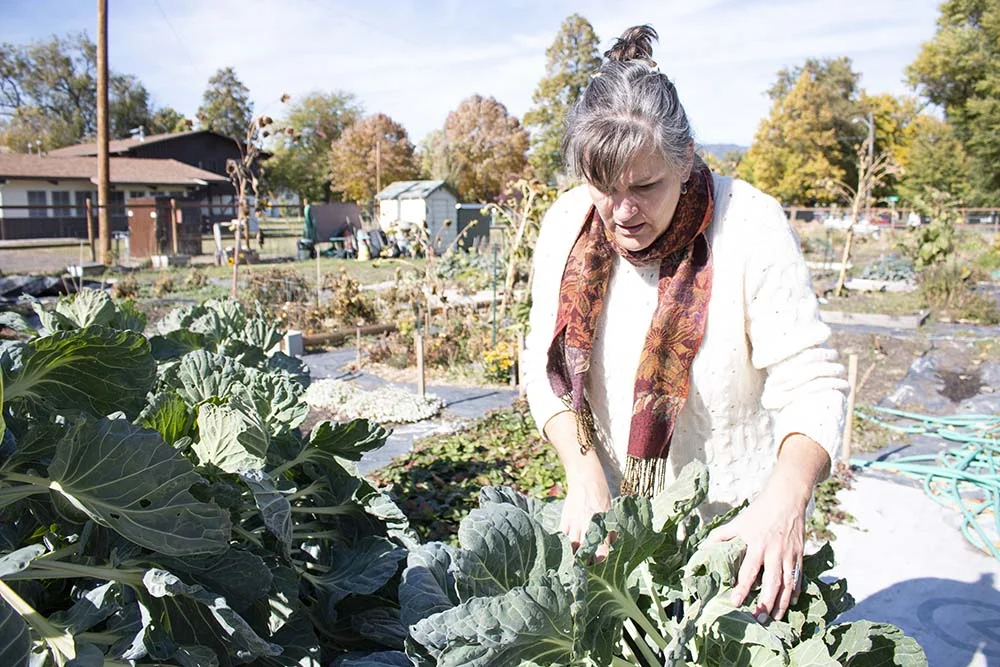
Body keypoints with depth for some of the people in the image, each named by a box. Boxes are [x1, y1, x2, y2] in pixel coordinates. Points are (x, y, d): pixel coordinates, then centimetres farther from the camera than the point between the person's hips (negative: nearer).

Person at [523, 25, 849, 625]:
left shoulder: (750, 226, -21)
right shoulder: (567, 224, -10)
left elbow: (811, 384, -20)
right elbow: (546, 366, -4)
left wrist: (785, 502, -37)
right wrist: (584, 472, -16)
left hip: (734, 518, -3)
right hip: (615, 508, 4)